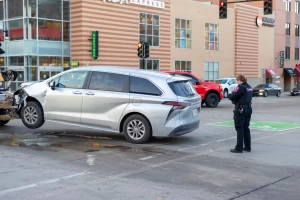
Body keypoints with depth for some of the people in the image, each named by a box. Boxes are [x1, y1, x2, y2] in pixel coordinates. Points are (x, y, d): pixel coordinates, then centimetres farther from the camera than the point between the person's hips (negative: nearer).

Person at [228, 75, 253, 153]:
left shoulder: (240, 87, -16)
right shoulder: (250, 88, 12)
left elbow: (232, 97, -18)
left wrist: (229, 95, 4)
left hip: (240, 110, -9)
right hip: (248, 109, 9)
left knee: (239, 129, -3)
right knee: (246, 128, 15)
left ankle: (239, 148, -1)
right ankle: (247, 147, 20)